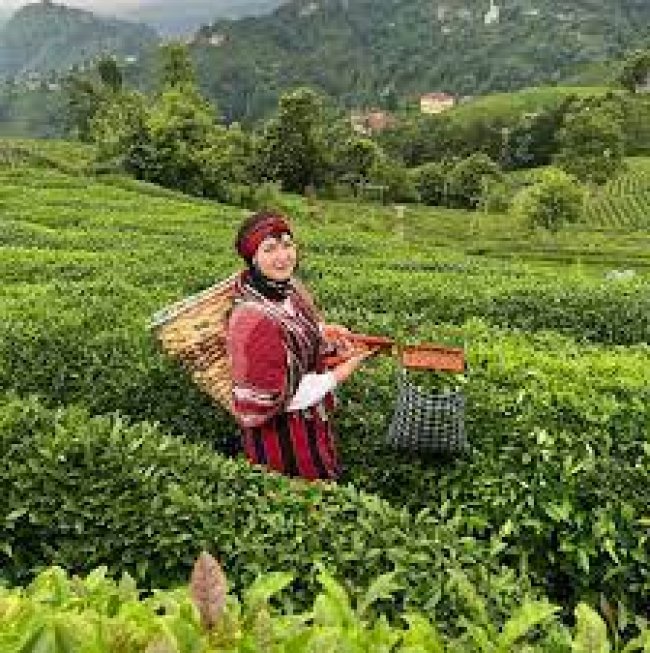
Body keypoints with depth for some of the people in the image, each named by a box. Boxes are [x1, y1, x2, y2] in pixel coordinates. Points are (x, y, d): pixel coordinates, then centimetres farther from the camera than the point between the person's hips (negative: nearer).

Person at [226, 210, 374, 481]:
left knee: (327, 486, 28)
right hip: (281, 437, -8)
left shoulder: (291, 288, -6)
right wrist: (342, 373, -21)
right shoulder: (253, 319, -33)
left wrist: (323, 332, -7)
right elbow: (275, 398, -28)